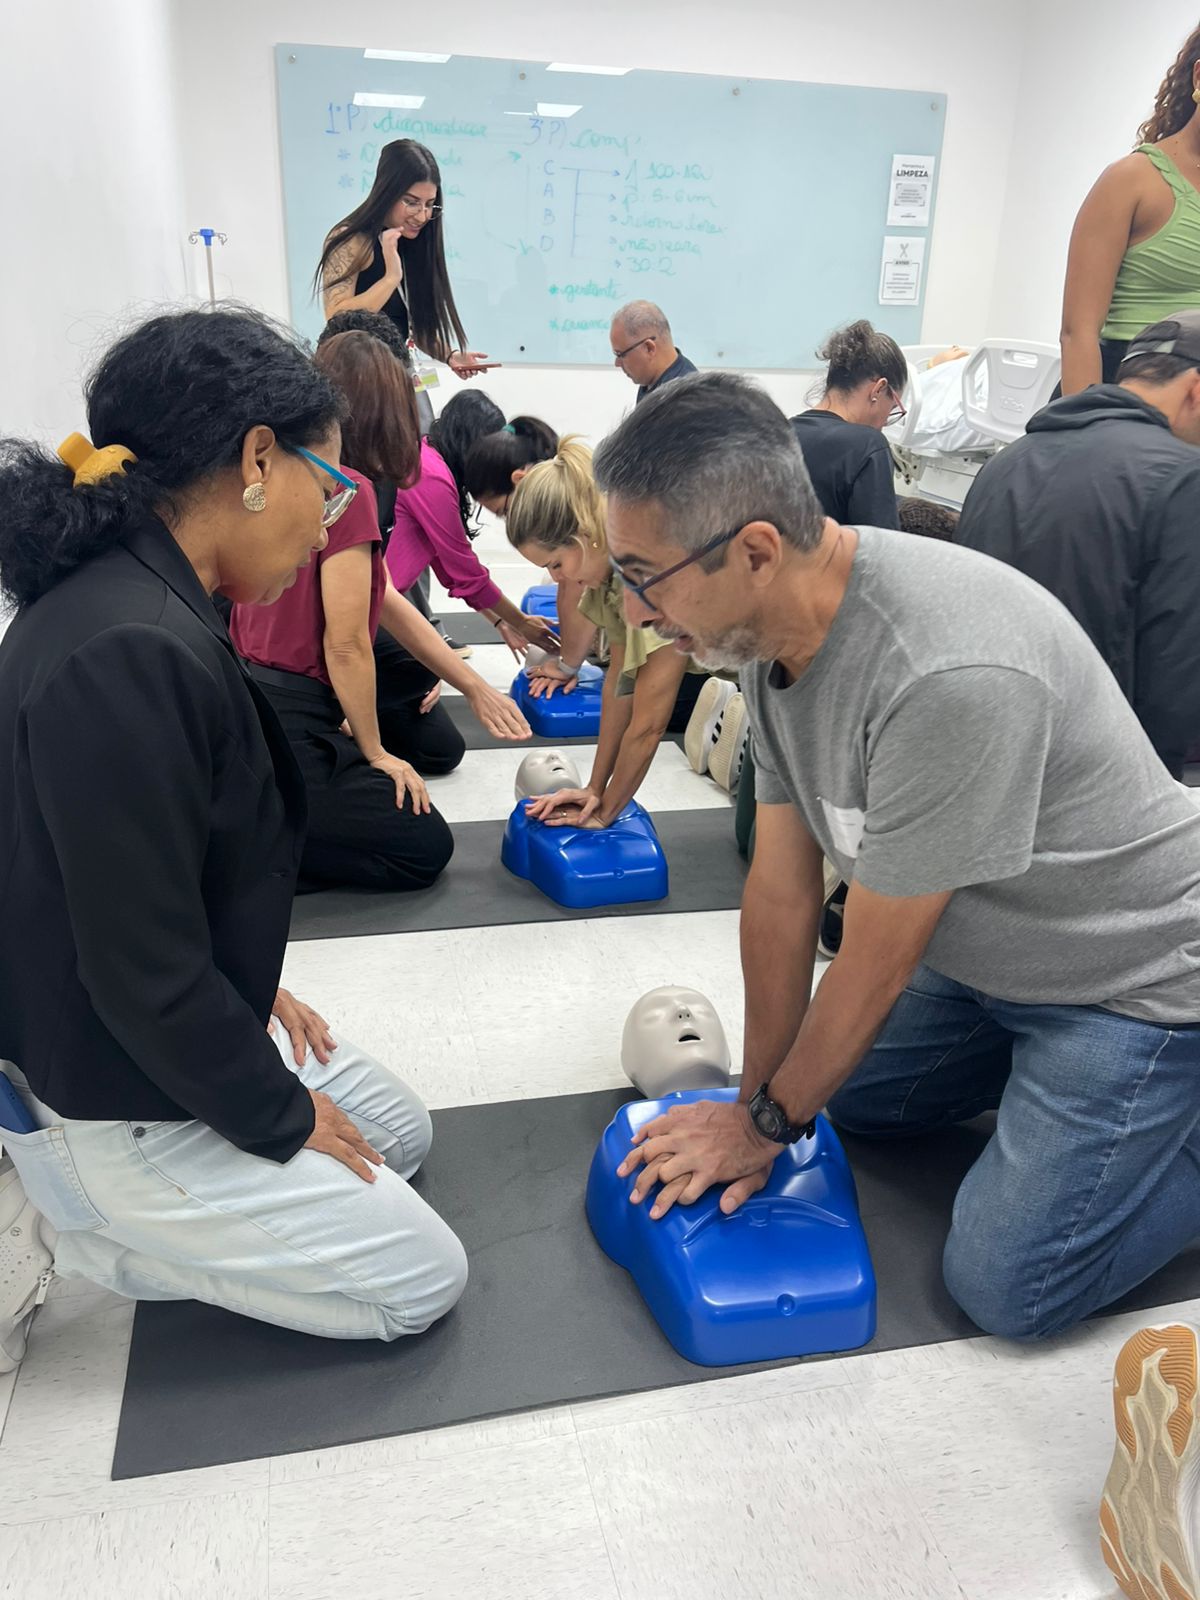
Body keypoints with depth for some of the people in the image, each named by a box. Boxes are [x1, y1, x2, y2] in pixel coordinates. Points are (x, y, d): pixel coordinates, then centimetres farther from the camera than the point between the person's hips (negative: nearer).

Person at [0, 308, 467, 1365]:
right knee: (423, 1281, 4)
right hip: (120, 1106, -9)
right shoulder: (128, 656, -32)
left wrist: (252, 992, 10)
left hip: (179, 1031, 9)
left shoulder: (132, 605, 0)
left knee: (400, 1131, 23)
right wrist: (279, 1119, -12)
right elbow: (145, 973, -27)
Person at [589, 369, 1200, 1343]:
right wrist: (759, 1100, 0)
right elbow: (782, 891, -6)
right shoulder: (775, 624, -11)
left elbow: (876, 963, -25)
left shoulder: (950, 677, -38)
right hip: (985, 953, 8)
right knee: (860, 1102, 20)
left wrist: (769, 1123, -9)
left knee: (1007, 1284, -6)